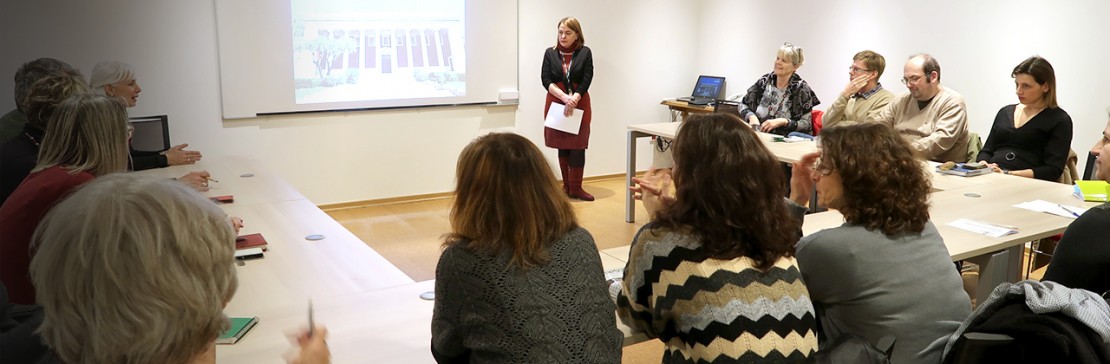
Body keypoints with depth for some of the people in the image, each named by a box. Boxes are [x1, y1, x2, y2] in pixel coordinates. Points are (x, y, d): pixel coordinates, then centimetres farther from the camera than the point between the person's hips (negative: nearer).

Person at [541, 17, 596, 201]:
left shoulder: (585, 52, 0)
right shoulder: (550, 53, 3)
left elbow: (587, 79, -6)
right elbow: (545, 80, -5)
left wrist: (574, 99, -19)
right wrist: (565, 97, -18)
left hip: (579, 104, -1)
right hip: (557, 104, 1)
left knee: (577, 146, -3)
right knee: (562, 146, 5)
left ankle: (576, 188, 3)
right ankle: (566, 185, 14)